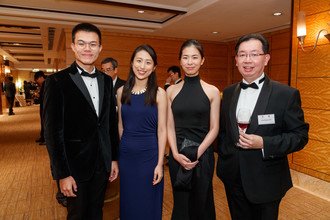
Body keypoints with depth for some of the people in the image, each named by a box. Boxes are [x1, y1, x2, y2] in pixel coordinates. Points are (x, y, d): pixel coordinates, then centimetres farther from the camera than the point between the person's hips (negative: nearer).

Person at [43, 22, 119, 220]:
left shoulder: (106, 80, 4)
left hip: (102, 164, 4)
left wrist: (114, 158, 8)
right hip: (75, 165, -4)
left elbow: (112, 123, 7)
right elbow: (53, 132, -12)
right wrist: (62, 174, -12)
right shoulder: (58, 81, -11)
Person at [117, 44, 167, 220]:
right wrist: (125, 146, 12)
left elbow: (162, 130, -8)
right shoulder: (122, 91, 1)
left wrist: (160, 163, -10)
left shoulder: (159, 93, -9)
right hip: (126, 155, 3)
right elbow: (120, 125, 10)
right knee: (128, 201, 19)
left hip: (149, 155, -3)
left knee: (148, 203, 13)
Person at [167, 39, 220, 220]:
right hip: (177, 155, 1)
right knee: (180, 203, 16)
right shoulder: (171, 90, 2)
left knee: (201, 202, 15)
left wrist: (197, 153, -13)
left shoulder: (212, 91, -3)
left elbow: (214, 128, -3)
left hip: (203, 154, -1)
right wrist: (176, 154, -11)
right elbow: (169, 127, 1)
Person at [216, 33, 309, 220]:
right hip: (233, 179, 4)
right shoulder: (228, 93, 3)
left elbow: (300, 136, -10)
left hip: (266, 182, -3)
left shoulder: (287, 94, -11)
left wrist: (264, 143, -24)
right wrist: (224, 153, 2)